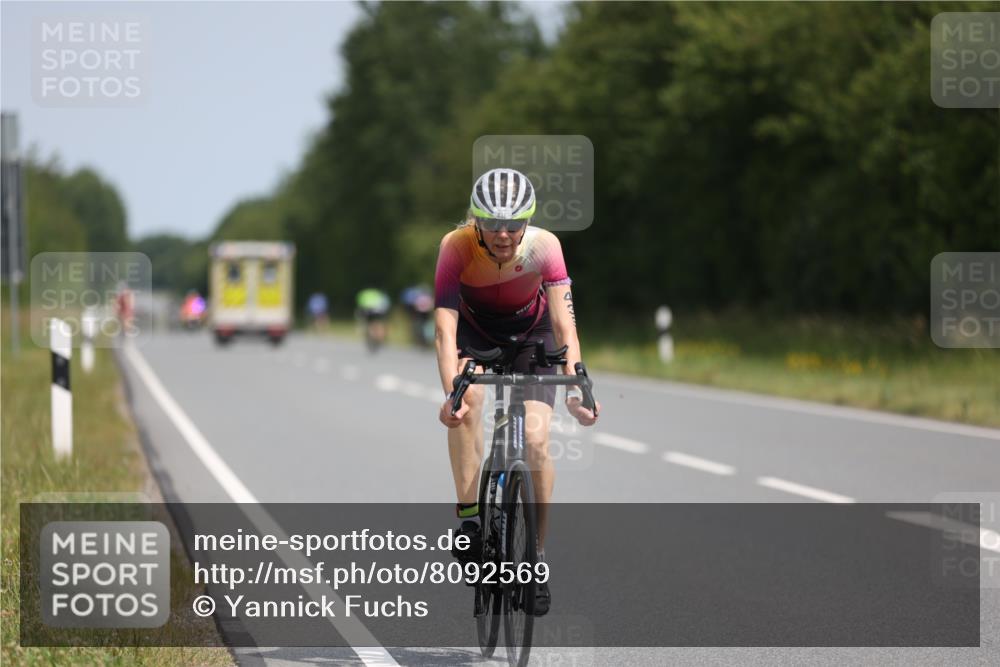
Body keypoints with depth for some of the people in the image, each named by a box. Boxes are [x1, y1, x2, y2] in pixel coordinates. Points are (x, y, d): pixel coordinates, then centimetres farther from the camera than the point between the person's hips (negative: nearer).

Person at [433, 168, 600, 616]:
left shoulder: (544, 247, -31)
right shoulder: (457, 247, -32)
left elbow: (564, 325, -36)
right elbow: (445, 328, -39)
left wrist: (576, 388, -50)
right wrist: (450, 393, -53)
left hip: (531, 332, 0)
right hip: (474, 327, 0)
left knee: (536, 441, -14)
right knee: (467, 397, -32)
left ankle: (536, 554, 1)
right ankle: (469, 516, -21)